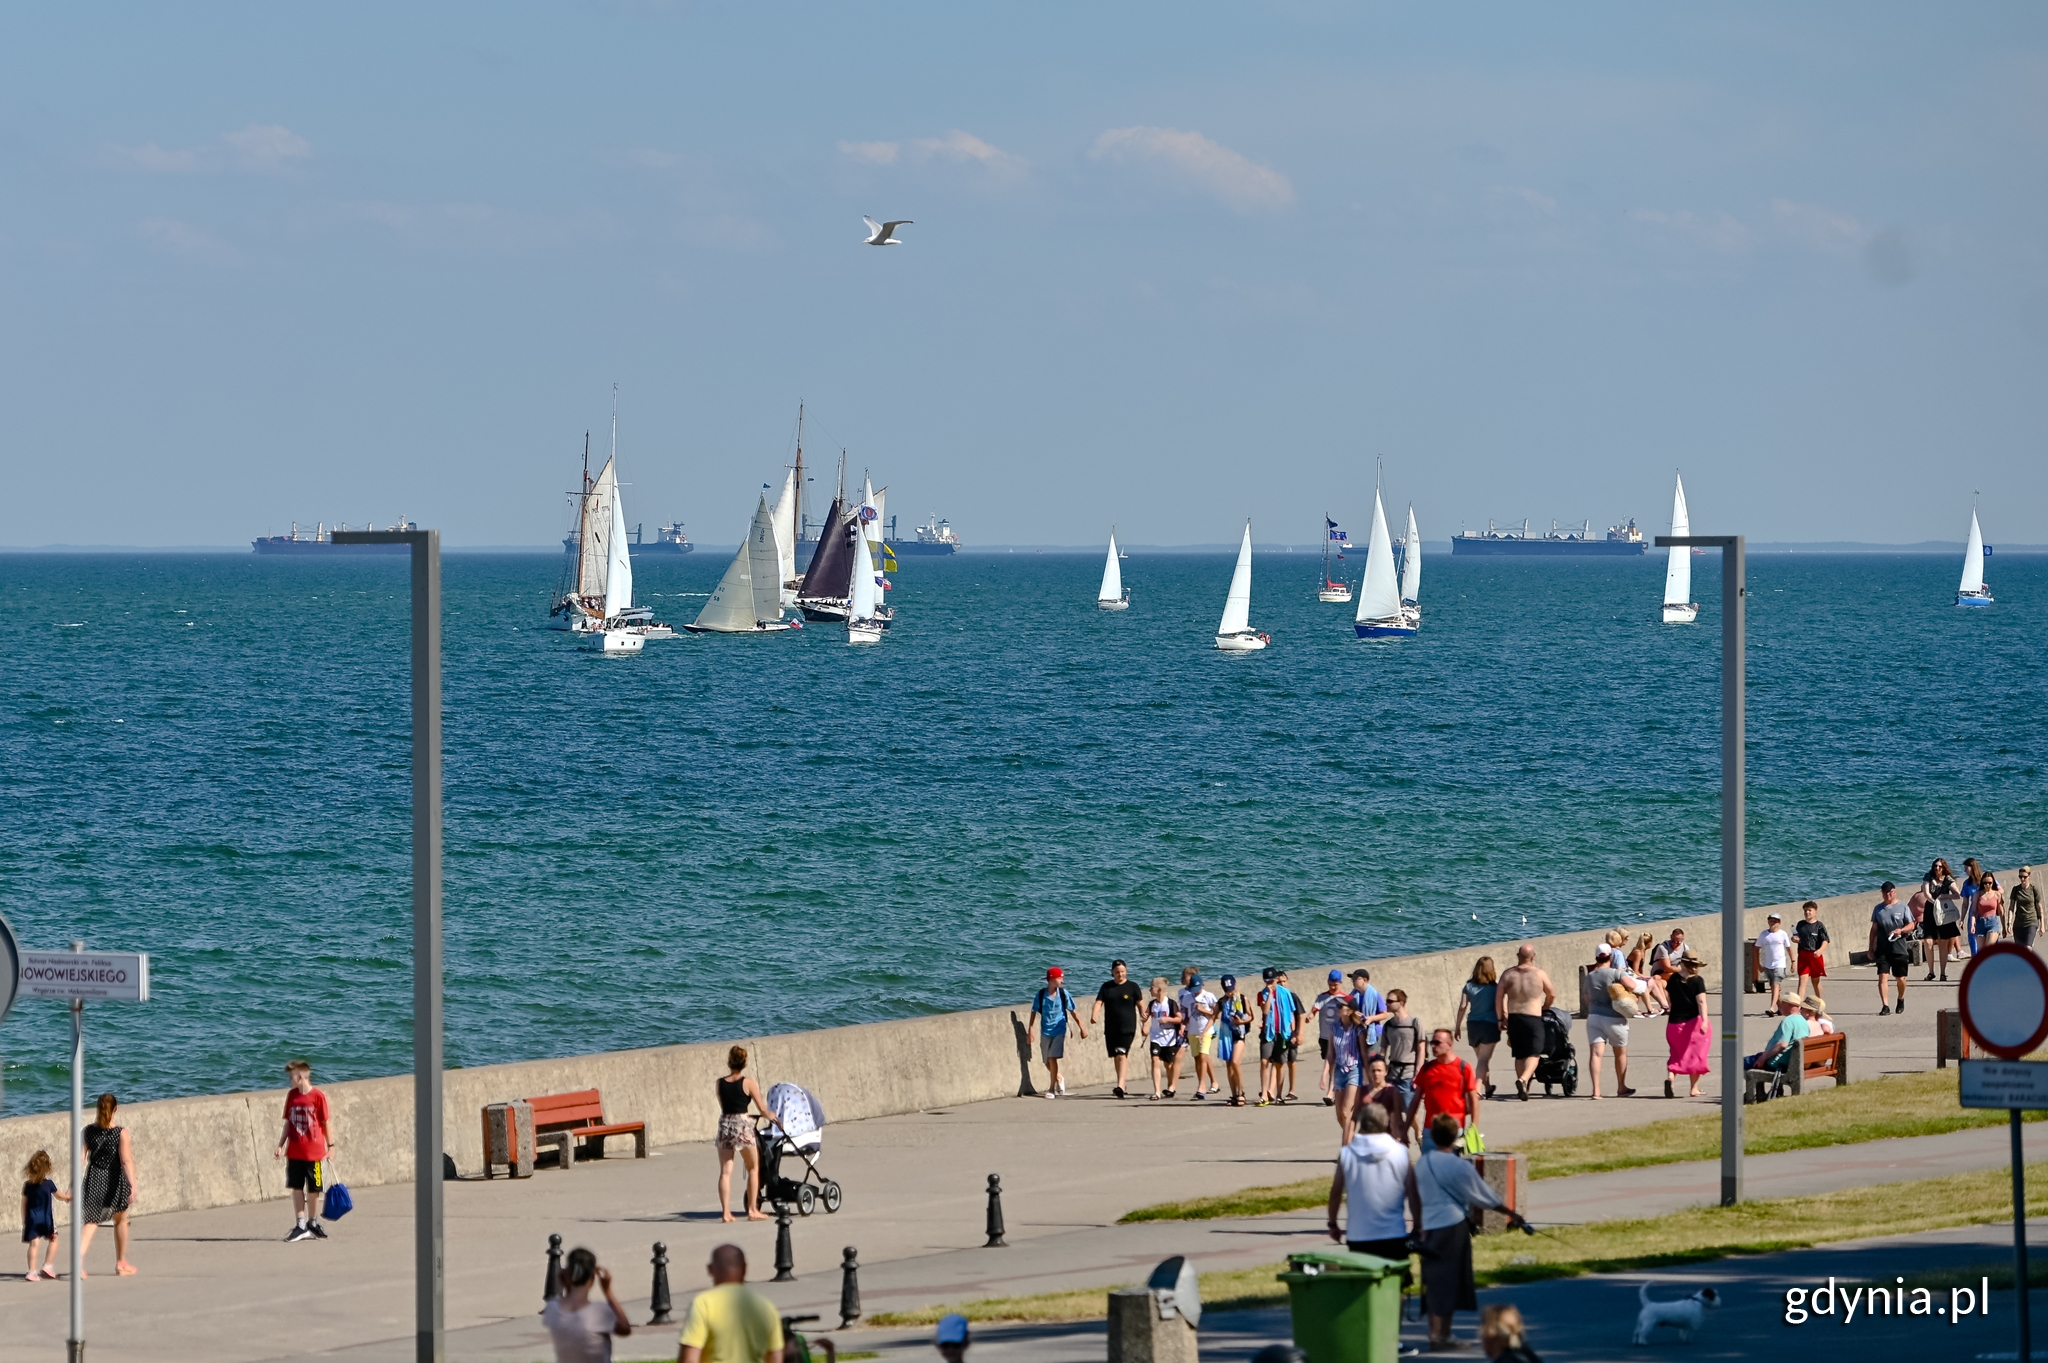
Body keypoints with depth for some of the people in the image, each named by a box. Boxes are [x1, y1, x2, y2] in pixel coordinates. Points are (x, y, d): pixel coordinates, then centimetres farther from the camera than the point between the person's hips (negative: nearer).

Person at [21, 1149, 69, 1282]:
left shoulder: (27, 1186, -1)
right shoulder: (49, 1184, -7)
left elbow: (24, 1205, 3)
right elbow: (59, 1196, 10)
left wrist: (24, 1221, 13)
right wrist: (68, 1197, 32)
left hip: (32, 1219, 2)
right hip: (46, 1217, -2)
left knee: (34, 1243, 0)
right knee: (53, 1239, 18)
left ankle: (32, 1271, -6)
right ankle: (47, 1265, 12)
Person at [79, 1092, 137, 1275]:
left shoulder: (88, 1131, -2)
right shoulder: (121, 1134, -10)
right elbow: (126, 1161, -17)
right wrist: (132, 1185, -19)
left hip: (94, 1179, 2)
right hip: (114, 1180, -2)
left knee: (91, 1222, 5)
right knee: (121, 1220, 20)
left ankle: (79, 1258, -20)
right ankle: (121, 1263, 31)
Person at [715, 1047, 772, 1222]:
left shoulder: (720, 1083, 4)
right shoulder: (748, 1083, -6)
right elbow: (762, 1109, -2)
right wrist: (771, 1116, 19)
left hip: (725, 1125, 3)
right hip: (743, 1125, -3)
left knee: (725, 1171, 4)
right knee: (754, 1168, 13)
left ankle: (725, 1212, -3)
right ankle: (753, 1210, 11)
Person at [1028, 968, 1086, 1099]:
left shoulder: (1064, 994, -4)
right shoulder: (1040, 995, -5)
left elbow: (1073, 1012, 3)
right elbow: (1034, 1012, 3)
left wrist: (1082, 1028, 4)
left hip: (1059, 1030, -2)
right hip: (1045, 1032, 2)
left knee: (1052, 1058, -12)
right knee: (1047, 1061, 9)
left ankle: (1052, 1088, -4)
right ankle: (1059, 1079, 36)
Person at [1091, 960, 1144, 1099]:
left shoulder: (1132, 986, 1)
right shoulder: (1107, 987, 8)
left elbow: (1141, 1005, 0)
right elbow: (1099, 1002, -1)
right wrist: (1094, 1015, -20)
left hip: (1127, 1028, -4)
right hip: (1110, 1028, 4)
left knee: (1122, 1055, -17)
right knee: (1116, 1057, 12)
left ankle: (1121, 1086, -25)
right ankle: (1124, 1084, 29)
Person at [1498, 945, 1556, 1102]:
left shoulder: (1508, 974, 1)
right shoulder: (1539, 975, -4)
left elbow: (1499, 997, -2)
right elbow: (1552, 995, 7)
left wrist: (1501, 1018, 7)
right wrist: (1545, 1009, 26)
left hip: (1513, 1017, 3)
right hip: (1533, 1017, -3)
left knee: (1519, 1054, 14)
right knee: (1533, 1053, -1)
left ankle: (1523, 1088, 17)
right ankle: (1524, 1079, -26)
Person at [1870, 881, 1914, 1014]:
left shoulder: (1902, 908, 2)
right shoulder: (1878, 909, 9)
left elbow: (1911, 925, 1)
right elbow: (1874, 929, 13)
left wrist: (1901, 930, -20)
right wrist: (1871, 948, 11)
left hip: (1899, 948, -1)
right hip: (1882, 949, 1)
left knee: (1900, 978, 9)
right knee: (1882, 976, -12)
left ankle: (1901, 1000, 35)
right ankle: (1885, 1006, -14)